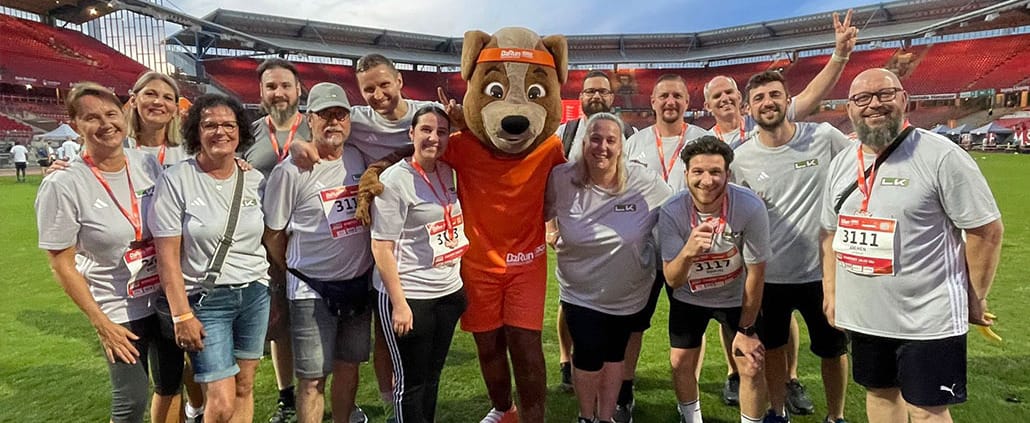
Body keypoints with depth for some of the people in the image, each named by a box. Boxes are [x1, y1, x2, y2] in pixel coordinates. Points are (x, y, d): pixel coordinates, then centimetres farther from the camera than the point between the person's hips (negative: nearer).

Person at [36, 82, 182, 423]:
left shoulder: (148, 164, -5)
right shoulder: (63, 186, -16)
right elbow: (62, 265, -11)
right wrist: (100, 322, -11)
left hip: (167, 299, 4)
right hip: (119, 312, -4)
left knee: (170, 384, 17)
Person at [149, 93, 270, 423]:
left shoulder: (255, 181, 3)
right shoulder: (175, 180, -9)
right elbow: (167, 256, -10)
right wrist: (181, 315, -13)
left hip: (255, 295, 4)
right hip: (206, 300, -4)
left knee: (244, 388, 11)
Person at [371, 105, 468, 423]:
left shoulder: (448, 173, 5)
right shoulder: (394, 179, -13)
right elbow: (381, 247, -15)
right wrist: (399, 303, -16)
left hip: (449, 292, 6)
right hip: (410, 296, -6)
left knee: (432, 375, 18)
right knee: (411, 381, 8)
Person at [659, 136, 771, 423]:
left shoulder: (751, 208, -30)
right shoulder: (672, 212, -26)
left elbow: (755, 273, -17)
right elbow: (673, 280, -25)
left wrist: (746, 329, -8)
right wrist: (688, 252, -48)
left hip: (736, 297, -1)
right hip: (689, 297, 1)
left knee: (751, 366, -4)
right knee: (681, 362, 9)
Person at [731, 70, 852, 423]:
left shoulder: (825, 137, -10)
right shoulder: (741, 158, -6)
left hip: (822, 269, -1)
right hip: (768, 275, 1)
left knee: (832, 349, 16)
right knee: (773, 347, 18)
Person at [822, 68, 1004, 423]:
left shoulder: (941, 155, -13)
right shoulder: (841, 164, 6)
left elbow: (987, 231, -10)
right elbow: (831, 233, 13)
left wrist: (974, 300, -5)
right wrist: (830, 293, 11)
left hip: (927, 320, -5)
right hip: (863, 316, 6)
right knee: (880, 393, 20)